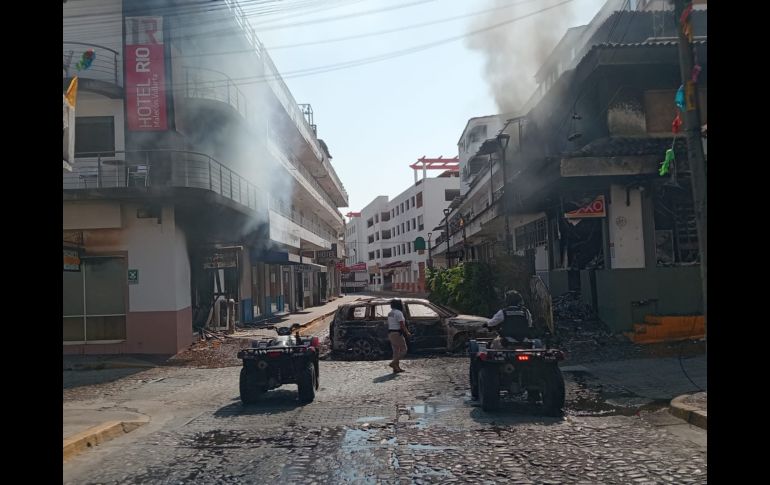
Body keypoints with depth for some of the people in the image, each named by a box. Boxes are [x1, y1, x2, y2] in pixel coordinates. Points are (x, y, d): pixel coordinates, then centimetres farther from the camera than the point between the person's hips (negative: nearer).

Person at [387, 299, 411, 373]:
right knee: (403, 350, -1)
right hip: (397, 334, -9)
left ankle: (396, 368, 10)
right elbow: (402, 325, -19)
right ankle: (393, 363, -11)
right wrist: (407, 333, -8)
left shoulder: (390, 313, 13)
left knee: (396, 351, 11)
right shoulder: (399, 313, -15)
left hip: (391, 334, 9)